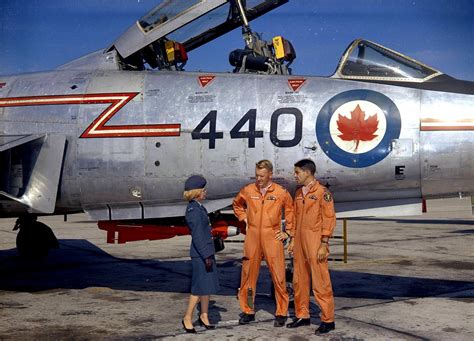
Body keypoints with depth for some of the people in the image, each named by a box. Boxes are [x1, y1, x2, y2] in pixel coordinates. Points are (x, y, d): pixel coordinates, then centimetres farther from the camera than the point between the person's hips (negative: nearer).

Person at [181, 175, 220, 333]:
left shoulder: (199, 208, 13)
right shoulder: (193, 210, -16)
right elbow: (197, 236, -20)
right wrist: (206, 256, -20)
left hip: (207, 251, 9)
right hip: (200, 254, -9)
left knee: (209, 284, 13)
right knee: (200, 286, -3)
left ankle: (204, 316, 23)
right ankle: (187, 318, 7)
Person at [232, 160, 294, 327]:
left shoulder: (281, 193, -2)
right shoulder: (247, 191, 4)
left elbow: (291, 211, 10)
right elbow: (237, 205, 23)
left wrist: (288, 232, 6)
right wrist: (244, 219, 11)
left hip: (272, 237, -2)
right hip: (252, 236, 2)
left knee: (278, 275, -1)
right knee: (248, 274, 6)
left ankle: (281, 312, 10)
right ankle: (248, 311, 18)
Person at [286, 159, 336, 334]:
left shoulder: (322, 192, -9)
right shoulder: (299, 193, 13)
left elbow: (329, 219, -11)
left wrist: (324, 244, -15)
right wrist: (293, 240, 15)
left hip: (315, 243, -7)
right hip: (300, 241, 7)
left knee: (320, 281, -4)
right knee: (299, 280, 12)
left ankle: (328, 320, 5)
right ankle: (302, 315, 23)